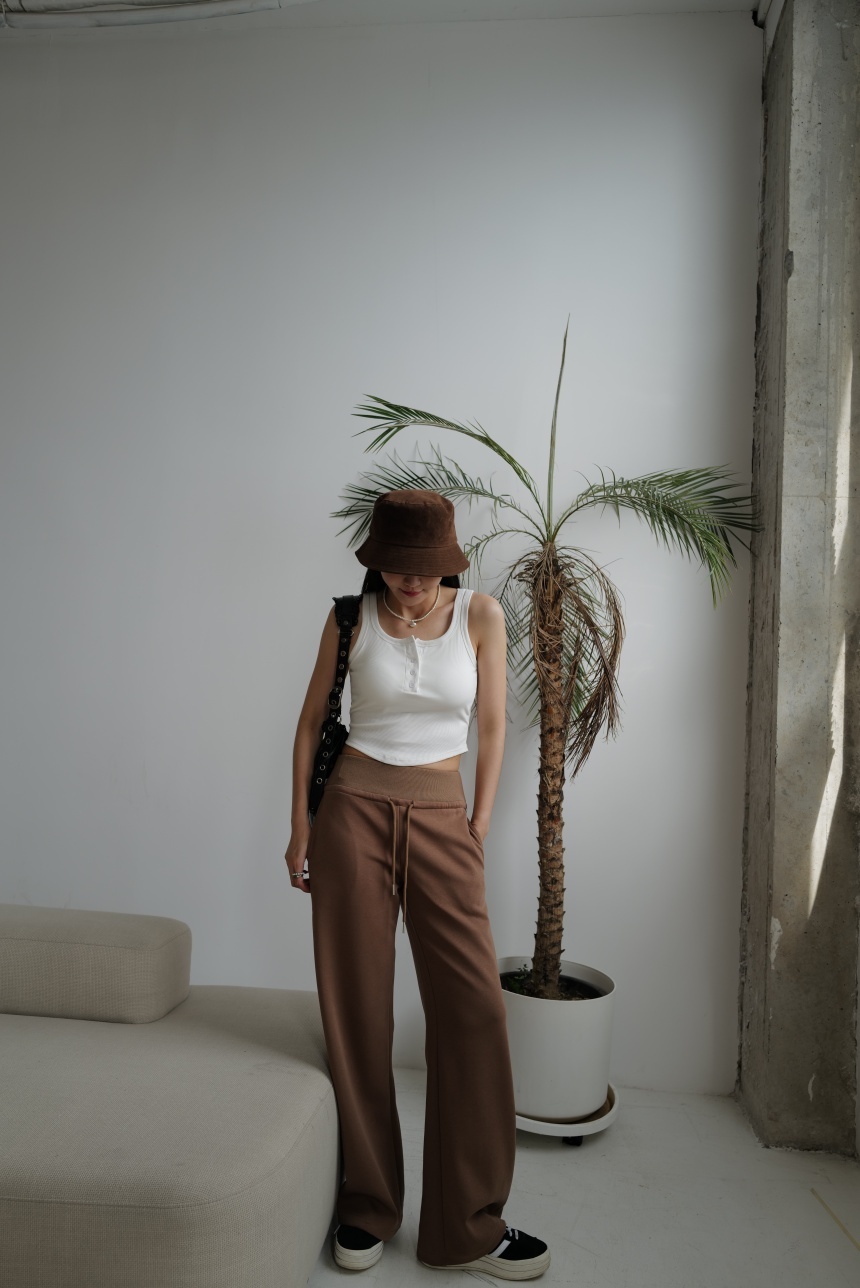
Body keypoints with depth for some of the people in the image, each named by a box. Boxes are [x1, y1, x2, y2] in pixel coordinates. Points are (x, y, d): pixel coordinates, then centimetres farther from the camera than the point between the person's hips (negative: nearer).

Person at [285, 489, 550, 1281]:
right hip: (356, 808, 0)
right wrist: (302, 828, 3)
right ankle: (367, 1209, 25)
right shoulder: (352, 616, 0)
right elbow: (312, 723, 7)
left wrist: (478, 829, 1)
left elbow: (492, 730, 4)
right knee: (356, 1008, 5)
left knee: (474, 1006, -2)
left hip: (440, 815, 1)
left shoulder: (481, 616, 0)